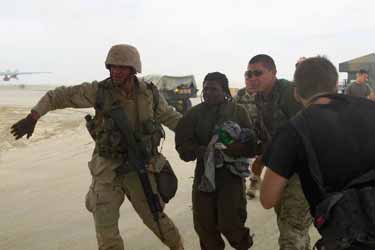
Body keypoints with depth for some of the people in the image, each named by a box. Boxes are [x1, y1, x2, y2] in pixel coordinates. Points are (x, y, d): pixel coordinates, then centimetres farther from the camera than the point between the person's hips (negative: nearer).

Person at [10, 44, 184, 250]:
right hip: (107, 171, 0)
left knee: (154, 218, 12)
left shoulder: (149, 93, -7)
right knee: (106, 232, 1)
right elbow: (59, 96, -6)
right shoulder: (100, 90, -12)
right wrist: (32, 117, -18)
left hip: (140, 170, 0)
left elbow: (170, 117, 9)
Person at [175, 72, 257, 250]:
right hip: (204, 173, 3)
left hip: (231, 173, -3)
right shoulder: (195, 113, 4)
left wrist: (224, 150, -25)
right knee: (204, 225, 7)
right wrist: (201, 151, -20)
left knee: (230, 225, -5)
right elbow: (183, 143, -2)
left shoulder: (238, 112, -2)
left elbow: (250, 145, -11)